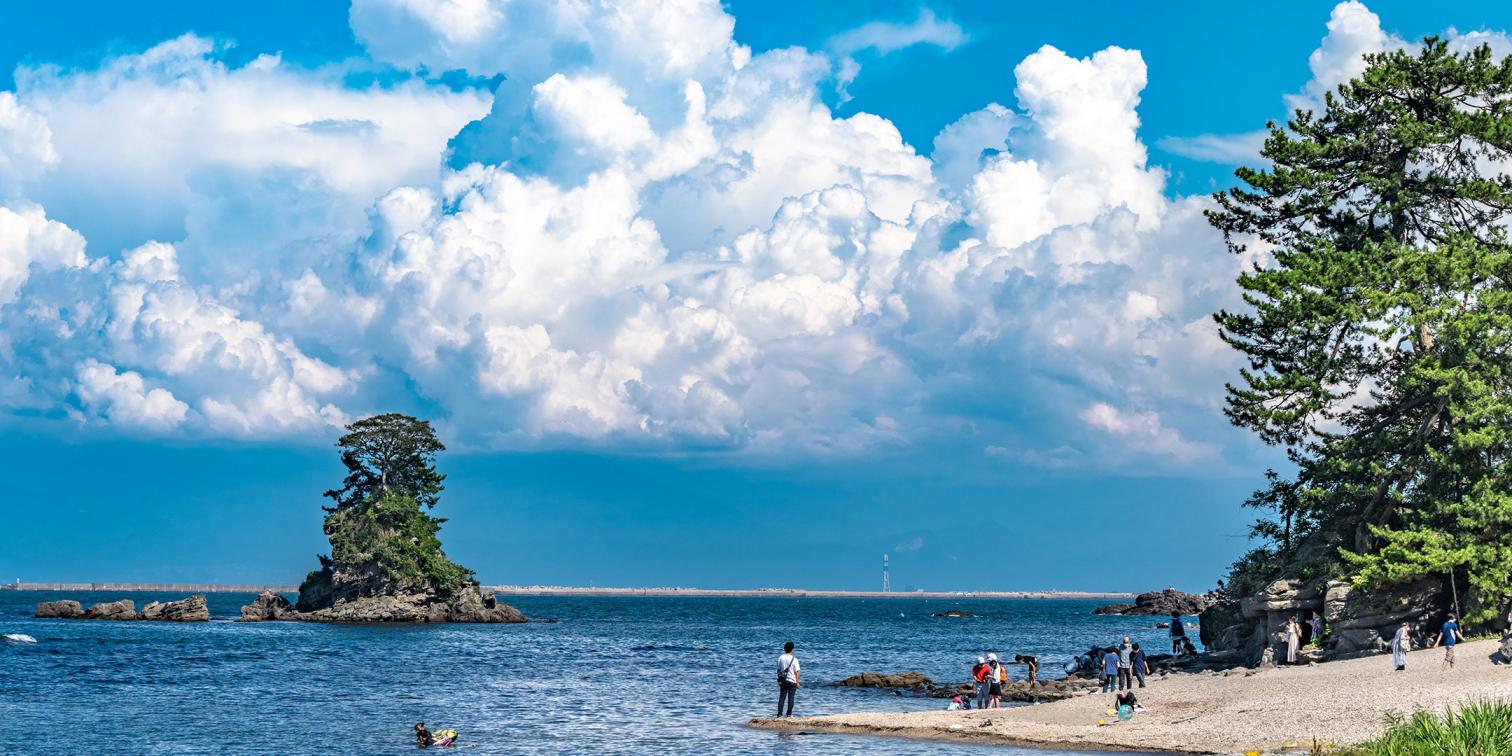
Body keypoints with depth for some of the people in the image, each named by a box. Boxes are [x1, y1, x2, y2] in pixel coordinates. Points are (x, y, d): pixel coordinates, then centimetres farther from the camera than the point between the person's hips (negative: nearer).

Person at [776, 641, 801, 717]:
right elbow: (796, 672, -10)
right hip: (792, 681, -3)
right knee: (791, 698, 5)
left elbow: (778, 670, 5)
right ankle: (789, 714, 6)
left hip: (782, 681, 3)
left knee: (782, 697, 7)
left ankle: (779, 713, 4)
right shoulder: (794, 659, -12)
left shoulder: (780, 658, -2)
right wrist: (797, 682, -3)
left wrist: (779, 680, 16)